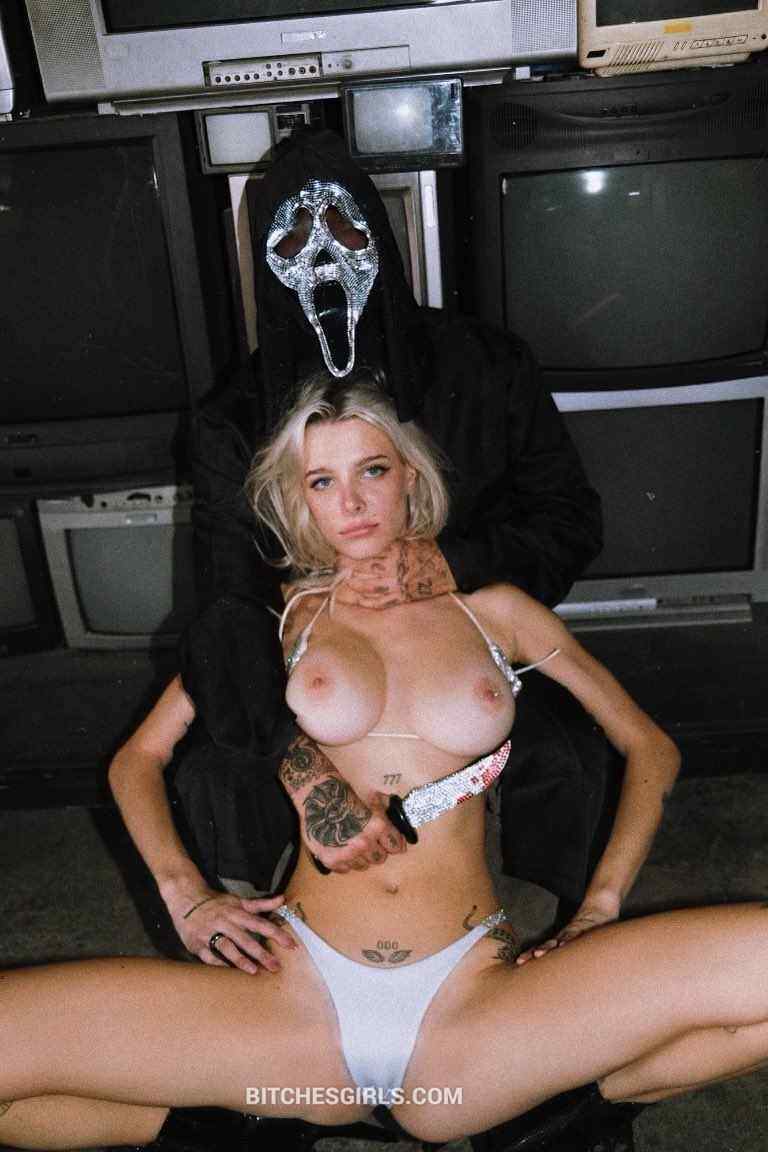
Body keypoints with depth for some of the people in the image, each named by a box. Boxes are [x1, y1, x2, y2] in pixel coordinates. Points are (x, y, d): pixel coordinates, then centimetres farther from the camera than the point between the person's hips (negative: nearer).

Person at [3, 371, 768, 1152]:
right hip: (299, 990, 0)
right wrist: (188, 896, 1)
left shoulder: (493, 611, 12)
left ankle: (578, 1087, 2)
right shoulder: (278, 617, 13)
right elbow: (138, 757, 17)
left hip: (475, 996, 1)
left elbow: (649, 747, 17)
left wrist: (601, 903, 2)